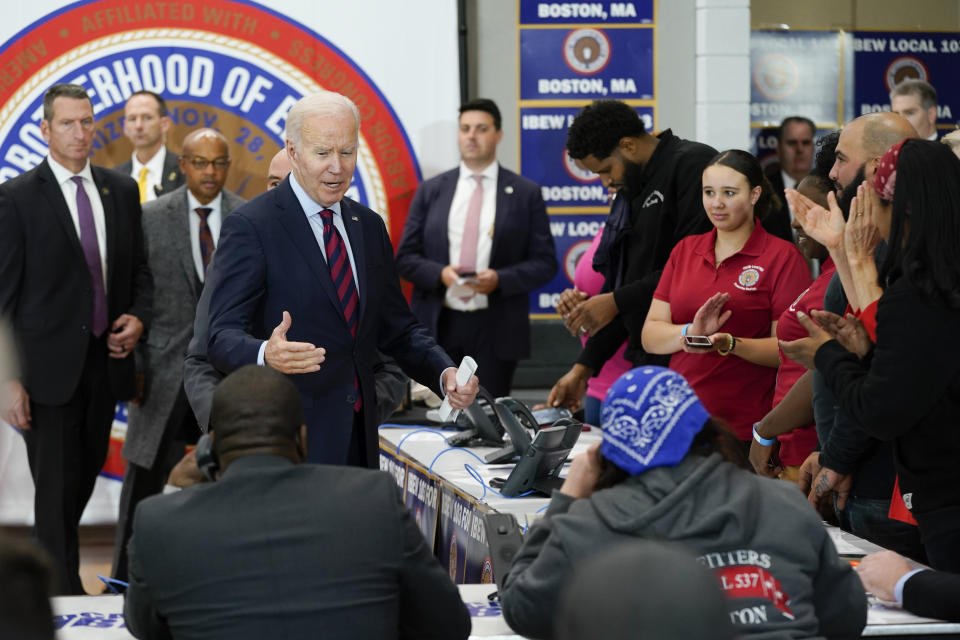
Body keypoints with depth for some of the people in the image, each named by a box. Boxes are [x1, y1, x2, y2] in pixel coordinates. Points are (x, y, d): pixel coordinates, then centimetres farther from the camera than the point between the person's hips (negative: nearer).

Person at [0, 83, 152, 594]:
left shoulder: (121, 191, 9)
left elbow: (138, 270, 19)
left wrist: (138, 317, -2)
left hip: (105, 361, 5)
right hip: (49, 370, -5)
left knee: (83, 481, 13)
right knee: (57, 491, -3)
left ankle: (48, 568, 30)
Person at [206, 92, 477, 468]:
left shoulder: (369, 226, 13)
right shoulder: (251, 226, -8)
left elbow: (397, 328, 17)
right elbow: (224, 336, -16)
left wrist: (445, 374, -2)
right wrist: (266, 355, -38)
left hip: (359, 437, 6)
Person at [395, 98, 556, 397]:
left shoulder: (526, 193, 4)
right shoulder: (430, 191, 9)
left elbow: (544, 263, 2)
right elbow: (405, 257, 7)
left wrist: (500, 279, -15)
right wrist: (439, 273, -13)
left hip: (495, 328, -1)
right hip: (438, 325, 1)